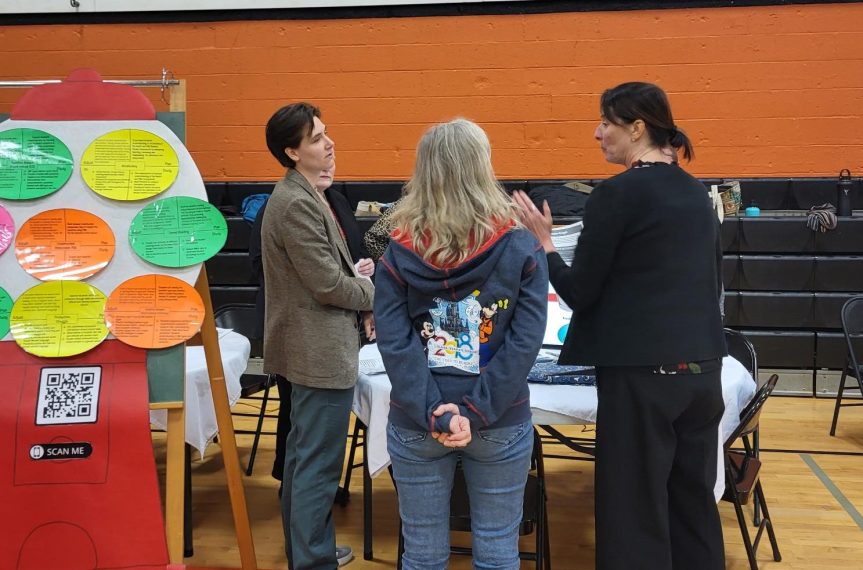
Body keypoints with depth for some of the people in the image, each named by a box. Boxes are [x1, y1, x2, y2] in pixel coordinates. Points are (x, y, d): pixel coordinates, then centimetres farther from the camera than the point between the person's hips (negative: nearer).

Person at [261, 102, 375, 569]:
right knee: (319, 466, -2)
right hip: (321, 353, -11)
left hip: (310, 349, 11)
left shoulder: (300, 195, 12)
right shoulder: (298, 204, -21)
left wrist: (362, 302, 4)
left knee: (303, 456, 20)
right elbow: (328, 284, -22)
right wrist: (374, 293, -5)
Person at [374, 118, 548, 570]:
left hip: (415, 426, 1)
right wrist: (476, 413, -13)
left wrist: (434, 414, -14)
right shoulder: (520, 249, -7)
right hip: (501, 425, 0)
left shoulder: (399, 254, -5)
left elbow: (393, 342, -12)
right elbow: (525, 342, -13)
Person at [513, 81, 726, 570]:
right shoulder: (696, 192, 11)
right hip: (704, 368, 8)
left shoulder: (617, 193, -11)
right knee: (695, 504, 16)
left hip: (642, 372, -7)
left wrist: (545, 243, 4)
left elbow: (580, 292, -9)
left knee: (635, 510, 3)